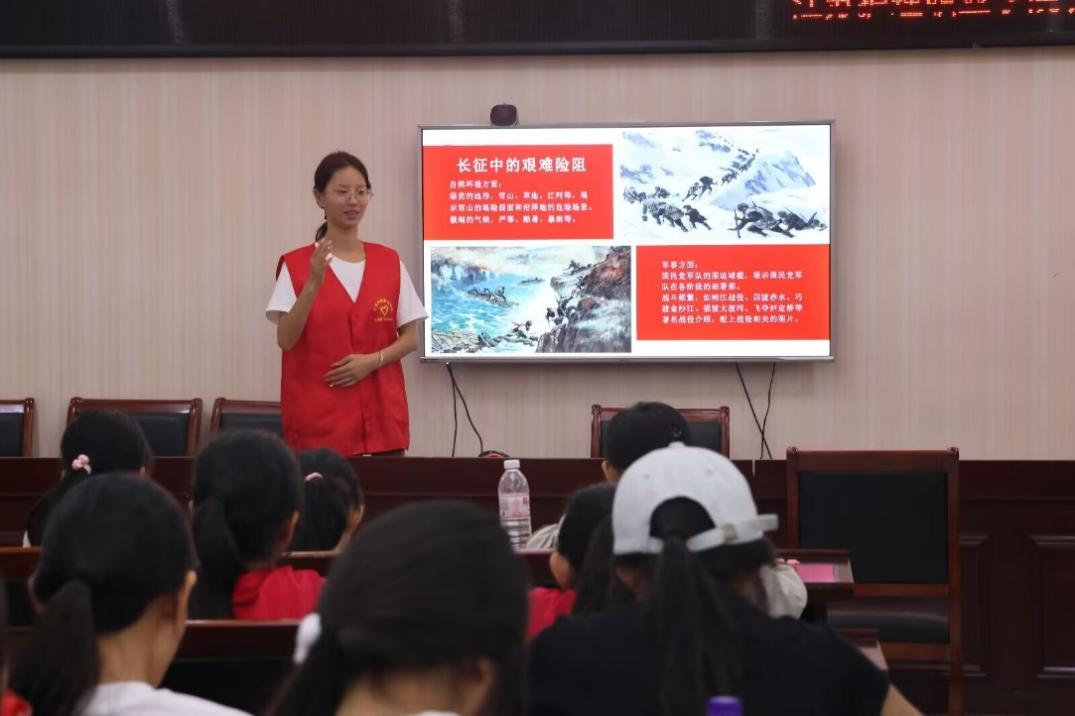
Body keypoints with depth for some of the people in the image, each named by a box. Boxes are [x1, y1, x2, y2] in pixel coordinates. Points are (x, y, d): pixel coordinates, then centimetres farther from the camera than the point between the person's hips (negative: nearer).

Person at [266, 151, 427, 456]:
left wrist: (373, 360, -9)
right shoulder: (296, 265, -1)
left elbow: (411, 337, 9)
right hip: (319, 418, -3)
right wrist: (313, 284, -23)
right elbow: (286, 339, -10)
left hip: (382, 414, 3)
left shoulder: (389, 262, 8)